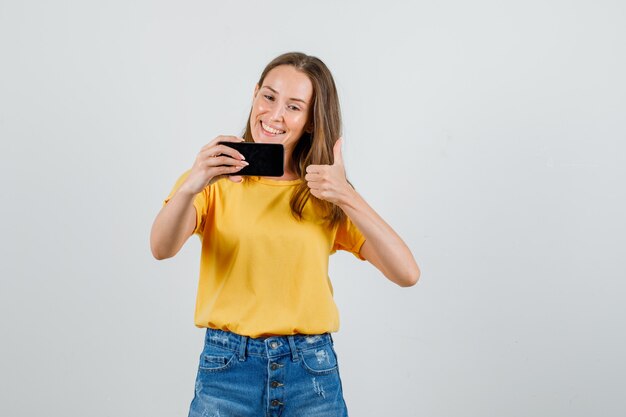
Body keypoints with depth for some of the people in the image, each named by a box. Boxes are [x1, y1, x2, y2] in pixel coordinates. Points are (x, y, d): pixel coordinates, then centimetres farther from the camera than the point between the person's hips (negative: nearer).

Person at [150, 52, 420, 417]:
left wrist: (347, 198, -16)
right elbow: (162, 248, -18)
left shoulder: (326, 196, 5)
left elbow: (406, 273, -6)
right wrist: (190, 187, -35)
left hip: (312, 372, 2)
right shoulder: (215, 176, 0)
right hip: (228, 368, -2)